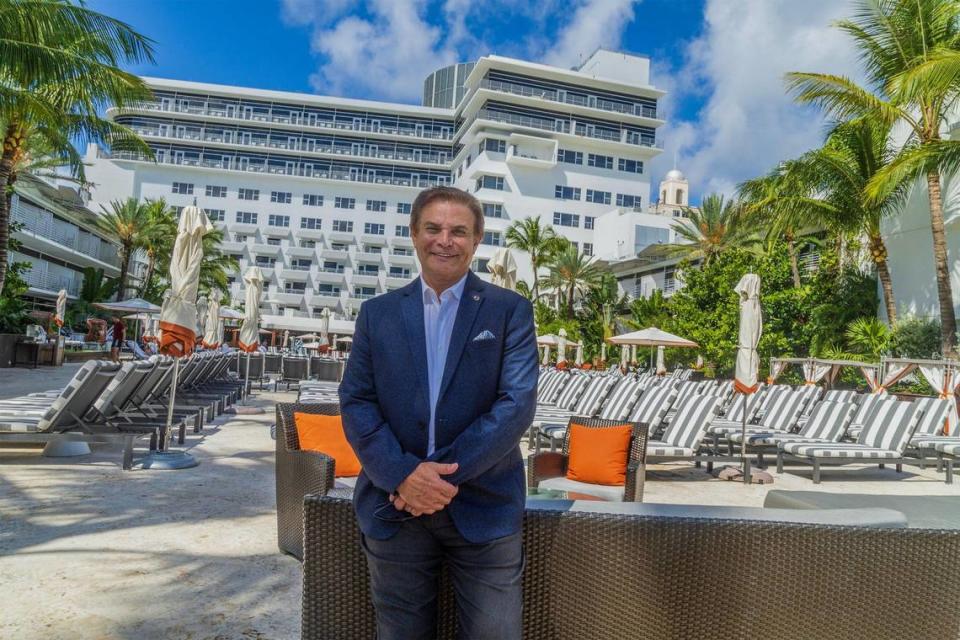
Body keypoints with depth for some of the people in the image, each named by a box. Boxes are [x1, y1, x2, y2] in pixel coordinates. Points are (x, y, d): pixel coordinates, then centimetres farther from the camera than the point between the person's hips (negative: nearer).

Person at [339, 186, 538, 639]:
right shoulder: (377, 312, 6)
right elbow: (355, 403, 0)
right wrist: (402, 475, -15)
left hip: (484, 507, -2)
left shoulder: (510, 311, -1)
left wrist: (445, 475, -16)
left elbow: (517, 404, -10)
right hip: (393, 505, 2)